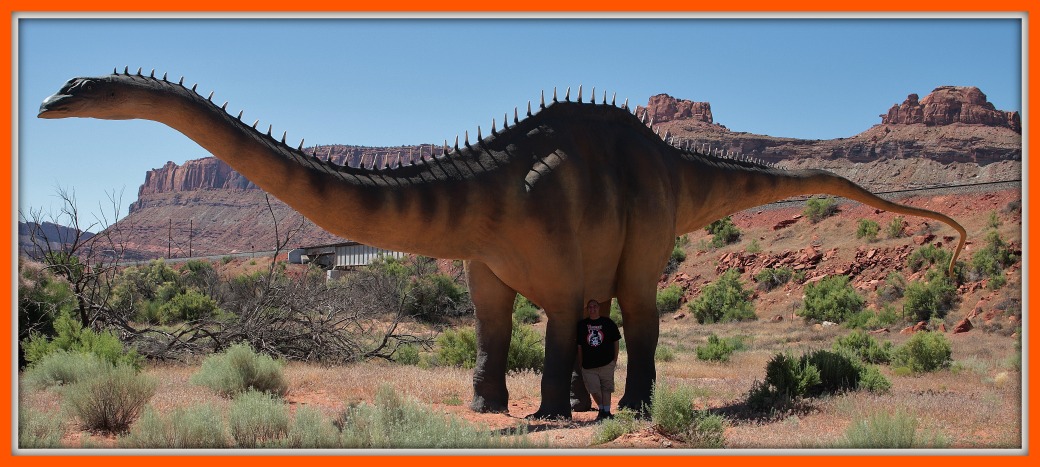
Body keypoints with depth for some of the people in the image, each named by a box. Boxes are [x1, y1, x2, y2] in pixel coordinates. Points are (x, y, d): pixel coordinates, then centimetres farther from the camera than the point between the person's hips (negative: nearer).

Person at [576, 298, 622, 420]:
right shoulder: (581, 325, 6)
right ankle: (601, 409, 21)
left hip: (607, 363, -1)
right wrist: (580, 363, 7)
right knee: (594, 390, 1)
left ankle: (607, 411, 7)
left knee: (606, 388, 0)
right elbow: (579, 346, 9)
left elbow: (616, 341, 9)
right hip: (588, 364, 1)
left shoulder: (608, 322, 4)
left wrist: (615, 359, 6)